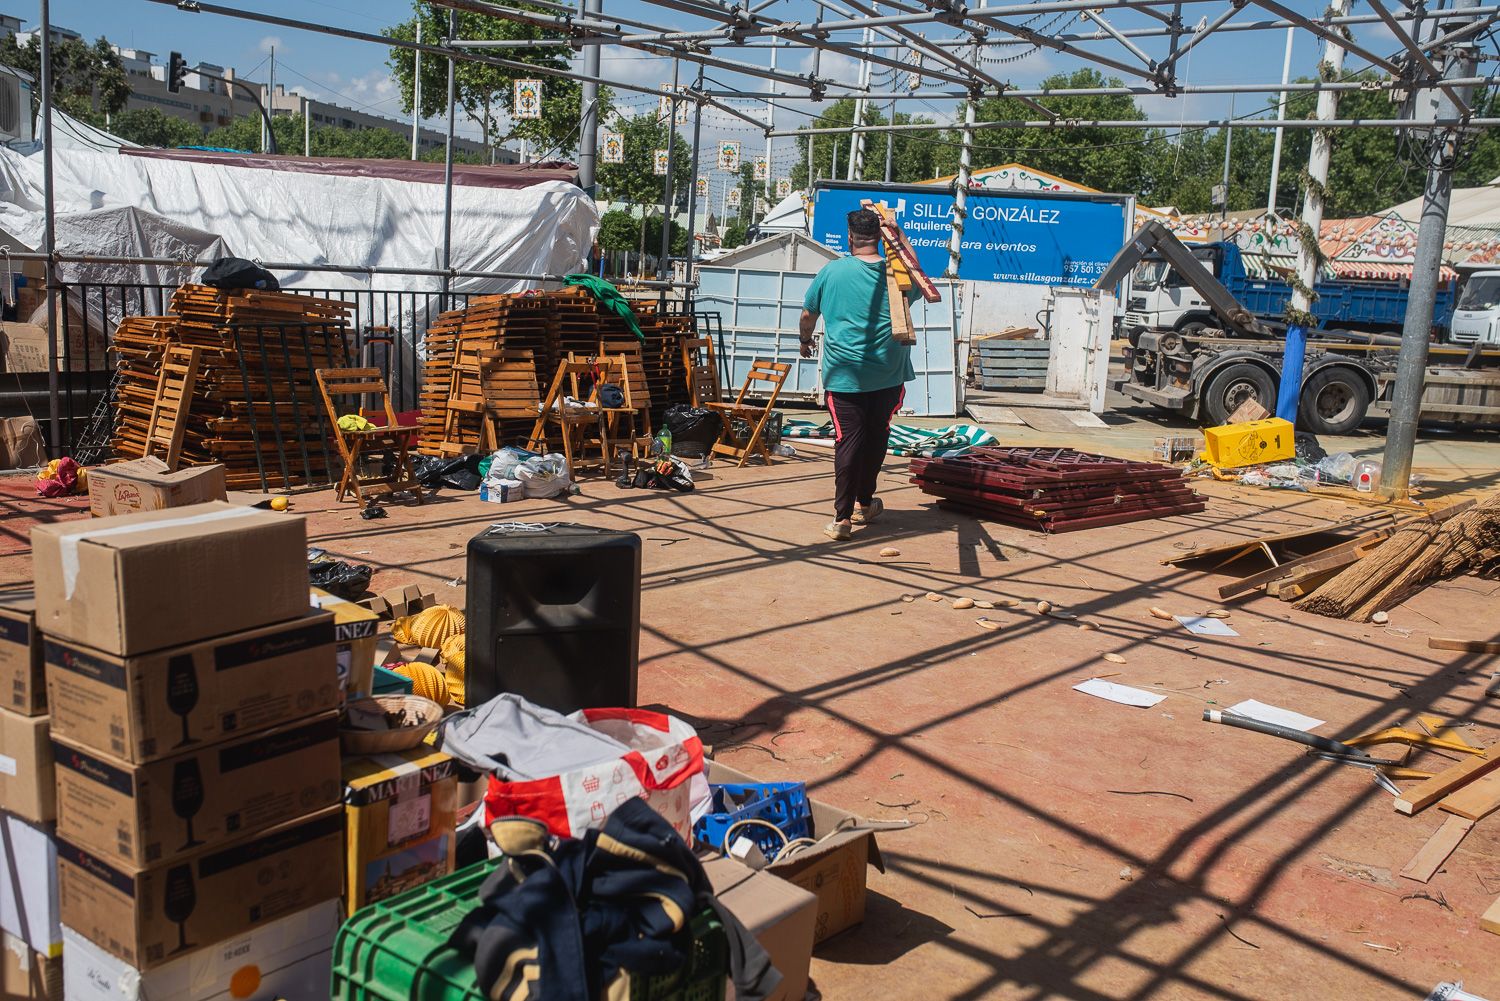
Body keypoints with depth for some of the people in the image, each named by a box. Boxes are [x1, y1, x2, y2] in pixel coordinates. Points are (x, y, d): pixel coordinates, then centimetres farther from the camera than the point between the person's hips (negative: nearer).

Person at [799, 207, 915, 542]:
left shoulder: (831, 271, -4)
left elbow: (808, 315, 8)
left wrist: (805, 341, 30)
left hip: (843, 374, -2)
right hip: (887, 376, 2)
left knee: (848, 441, -1)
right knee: (875, 439, 16)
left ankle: (842, 518, -6)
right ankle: (864, 504, 30)